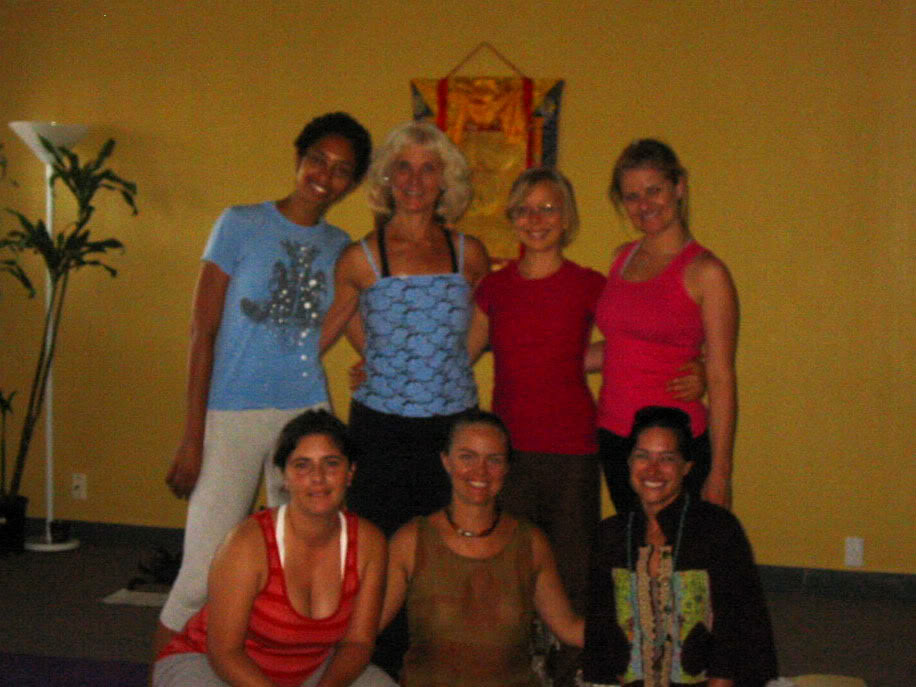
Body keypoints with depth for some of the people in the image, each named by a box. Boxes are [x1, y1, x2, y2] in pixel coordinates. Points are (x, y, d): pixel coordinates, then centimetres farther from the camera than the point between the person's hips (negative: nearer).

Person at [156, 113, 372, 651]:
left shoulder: (339, 246, 10)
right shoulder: (241, 224, -1)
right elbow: (203, 333, -4)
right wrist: (193, 438, -9)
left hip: (307, 414, 4)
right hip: (232, 415, -4)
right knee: (205, 571, -6)